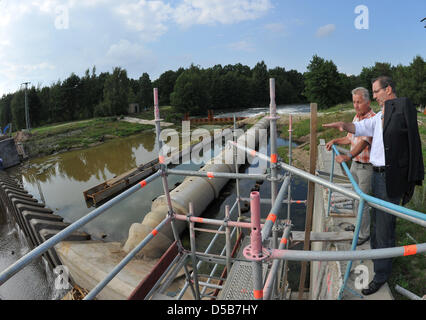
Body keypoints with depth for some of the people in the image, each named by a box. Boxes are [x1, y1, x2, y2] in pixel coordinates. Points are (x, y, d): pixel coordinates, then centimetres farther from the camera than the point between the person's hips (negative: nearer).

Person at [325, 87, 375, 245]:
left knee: (361, 201, -2)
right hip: (355, 163, 8)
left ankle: (364, 234, 16)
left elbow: (364, 142, -34)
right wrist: (335, 141, 6)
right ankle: (359, 224, 39)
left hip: (367, 166, -8)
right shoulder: (356, 117, 8)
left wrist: (348, 156, -47)